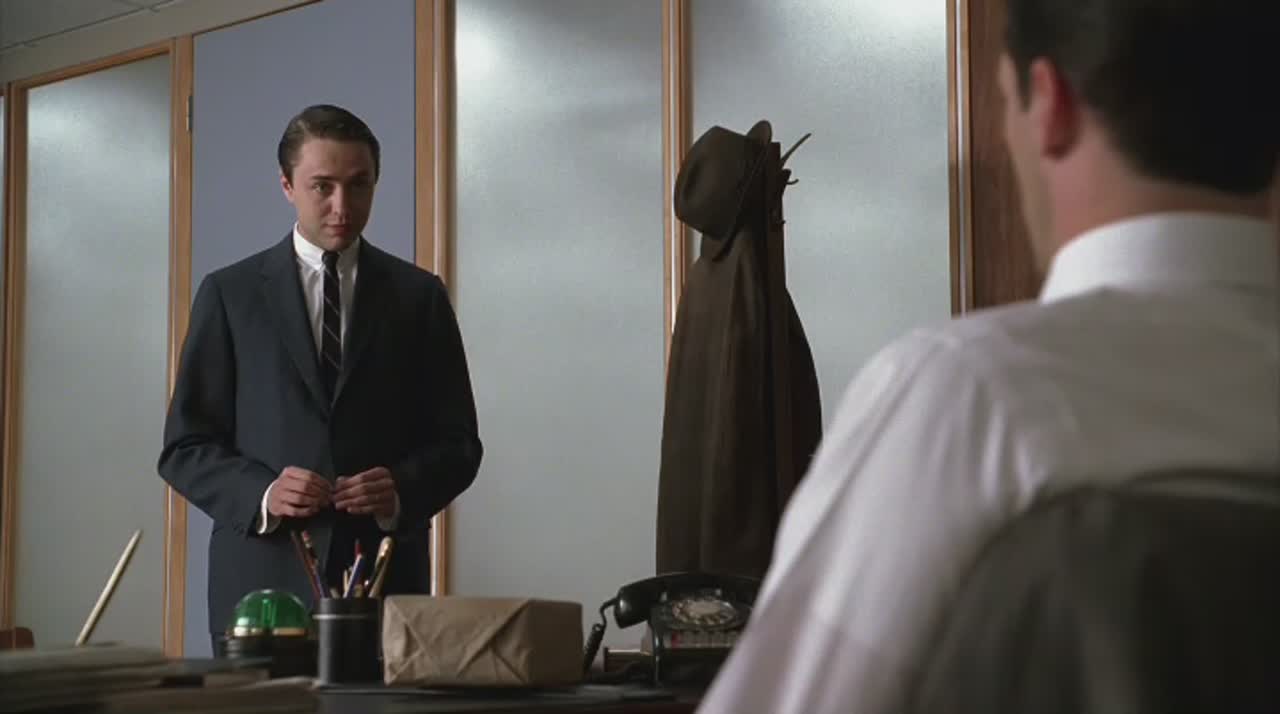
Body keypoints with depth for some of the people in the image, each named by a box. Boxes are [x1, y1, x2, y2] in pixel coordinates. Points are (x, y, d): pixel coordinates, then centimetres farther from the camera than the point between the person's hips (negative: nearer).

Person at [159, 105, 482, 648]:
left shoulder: (419, 296, 8)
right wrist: (261, 493, -15)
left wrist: (403, 491, -13)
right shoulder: (229, 294, 5)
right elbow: (184, 447, 4)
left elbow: (457, 443, 7)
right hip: (263, 585, 0)